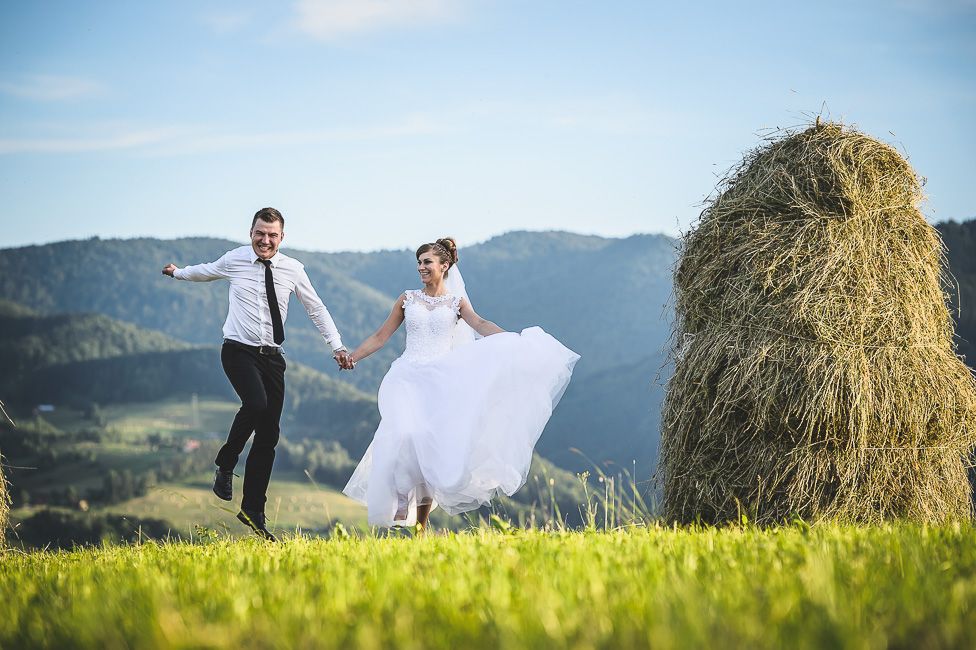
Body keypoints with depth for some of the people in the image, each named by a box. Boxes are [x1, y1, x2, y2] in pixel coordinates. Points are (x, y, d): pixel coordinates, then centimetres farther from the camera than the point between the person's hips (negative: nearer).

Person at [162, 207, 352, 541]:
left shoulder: (293, 269, 2)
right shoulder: (234, 260, -1)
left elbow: (316, 309, 12)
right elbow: (206, 271, 22)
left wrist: (337, 347, 7)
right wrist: (178, 272, 37)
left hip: (272, 356, 3)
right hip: (239, 351, -3)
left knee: (268, 437, 1)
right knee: (256, 404, -31)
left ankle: (253, 513, 8)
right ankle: (225, 466, -6)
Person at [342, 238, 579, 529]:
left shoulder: (456, 303, 8)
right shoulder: (408, 299, 11)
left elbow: (481, 325, -10)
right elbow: (381, 336, 15)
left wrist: (513, 340, -27)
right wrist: (352, 358, 10)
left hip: (440, 381, 0)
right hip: (407, 378, 1)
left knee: (432, 445, -5)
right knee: (405, 435, -23)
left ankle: (421, 521, 4)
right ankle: (401, 502, -15)